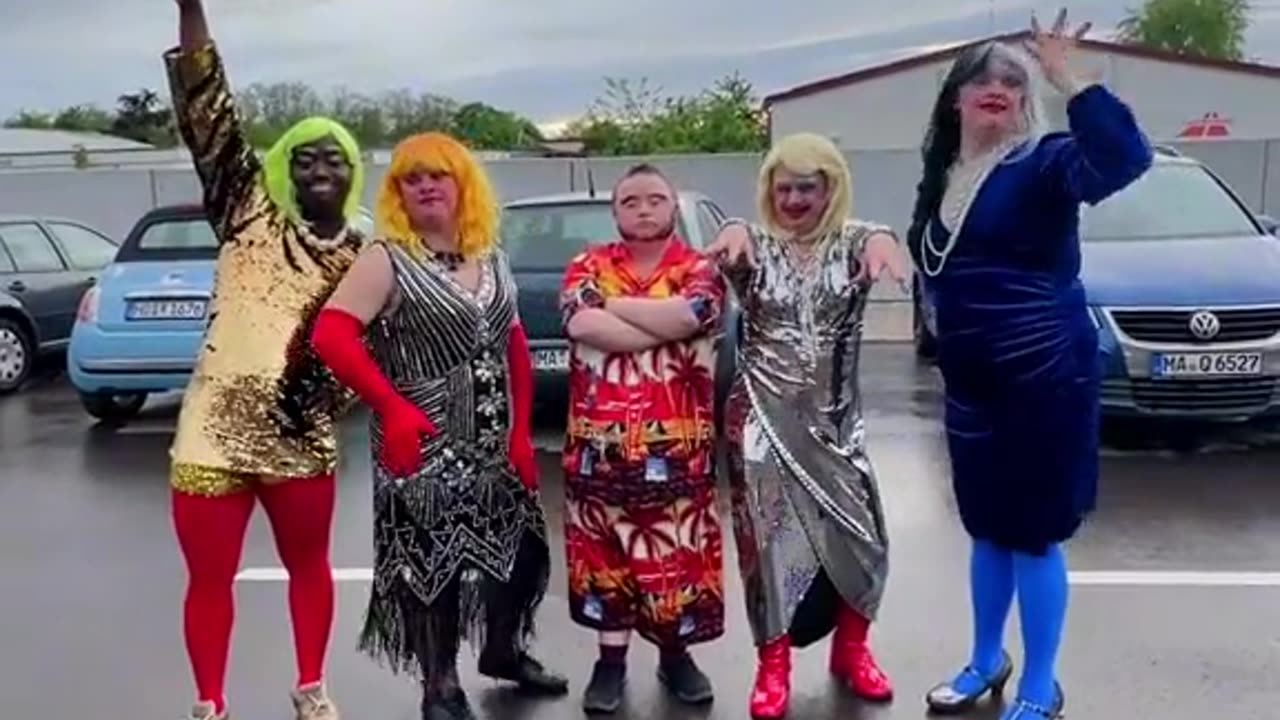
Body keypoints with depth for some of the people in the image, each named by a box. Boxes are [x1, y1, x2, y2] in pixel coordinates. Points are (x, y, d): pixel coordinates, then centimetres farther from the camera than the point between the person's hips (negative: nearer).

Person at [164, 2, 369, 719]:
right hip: (214, 430, -2)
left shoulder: (363, 255, 5)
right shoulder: (251, 217, -1)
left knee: (309, 565, 18)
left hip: (302, 438, 2)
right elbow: (208, 112, -10)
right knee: (211, 579, 8)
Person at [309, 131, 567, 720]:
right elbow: (330, 335, -19)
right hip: (426, 444, -6)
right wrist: (392, 406, -24)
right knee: (433, 560, 0)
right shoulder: (387, 260, -10)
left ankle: (503, 649, 40)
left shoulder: (491, 258, 8)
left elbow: (515, 347, 10)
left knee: (522, 547, 15)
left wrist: (522, 432, 3)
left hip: (497, 443, 6)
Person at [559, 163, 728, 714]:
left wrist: (613, 303, -11)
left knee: (678, 555, 8)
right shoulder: (588, 267, 5)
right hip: (600, 444, 1)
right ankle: (611, 660, 24)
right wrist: (665, 328, -16)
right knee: (604, 554, 10)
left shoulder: (699, 270, 3)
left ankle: (676, 655, 28)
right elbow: (582, 324, -16)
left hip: (677, 447, -1)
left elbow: (687, 316, -20)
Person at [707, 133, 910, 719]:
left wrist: (883, 240, -46)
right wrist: (734, 231, -46)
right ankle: (773, 665, 15)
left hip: (834, 416, 1)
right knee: (772, 534, 1)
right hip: (765, 415, -1)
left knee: (858, 533, 3)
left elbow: (879, 241, -22)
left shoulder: (850, 242, 1)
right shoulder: (756, 245, 1)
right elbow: (728, 247, -22)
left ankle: (851, 649, 25)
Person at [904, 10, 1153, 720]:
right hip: (971, 379, 7)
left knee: (1033, 534, 2)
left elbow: (1124, 157, -29)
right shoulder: (945, 175, 10)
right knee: (987, 529, 18)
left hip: (1043, 376, -6)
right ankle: (985, 662, 36)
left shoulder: (1043, 161, -9)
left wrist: (1065, 76, -30)